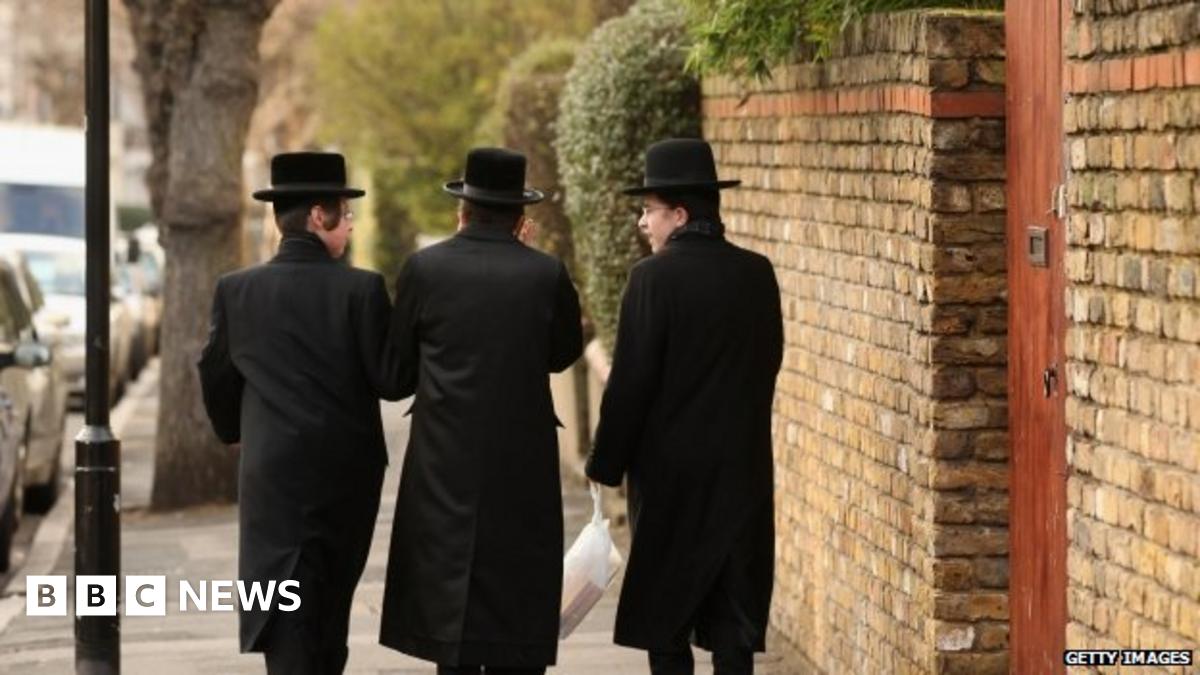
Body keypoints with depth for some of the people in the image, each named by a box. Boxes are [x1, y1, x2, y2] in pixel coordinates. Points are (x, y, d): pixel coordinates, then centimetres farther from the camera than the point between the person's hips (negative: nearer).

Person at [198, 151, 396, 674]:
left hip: (272, 474, 0)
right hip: (348, 474, 0)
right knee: (330, 610, 17)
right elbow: (389, 378, -8)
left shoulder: (236, 290, -2)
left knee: (288, 626, -1)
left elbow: (216, 378, 7)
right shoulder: (363, 288, -10)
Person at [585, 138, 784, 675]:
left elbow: (630, 383, -12)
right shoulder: (758, 274, 3)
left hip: (669, 471, -5)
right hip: (743, 469, 5)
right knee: (733, 625, 7)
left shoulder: (655, 277, -13)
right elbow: (767, 364, 9)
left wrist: (605, 466, -3)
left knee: (666, 626, 4)